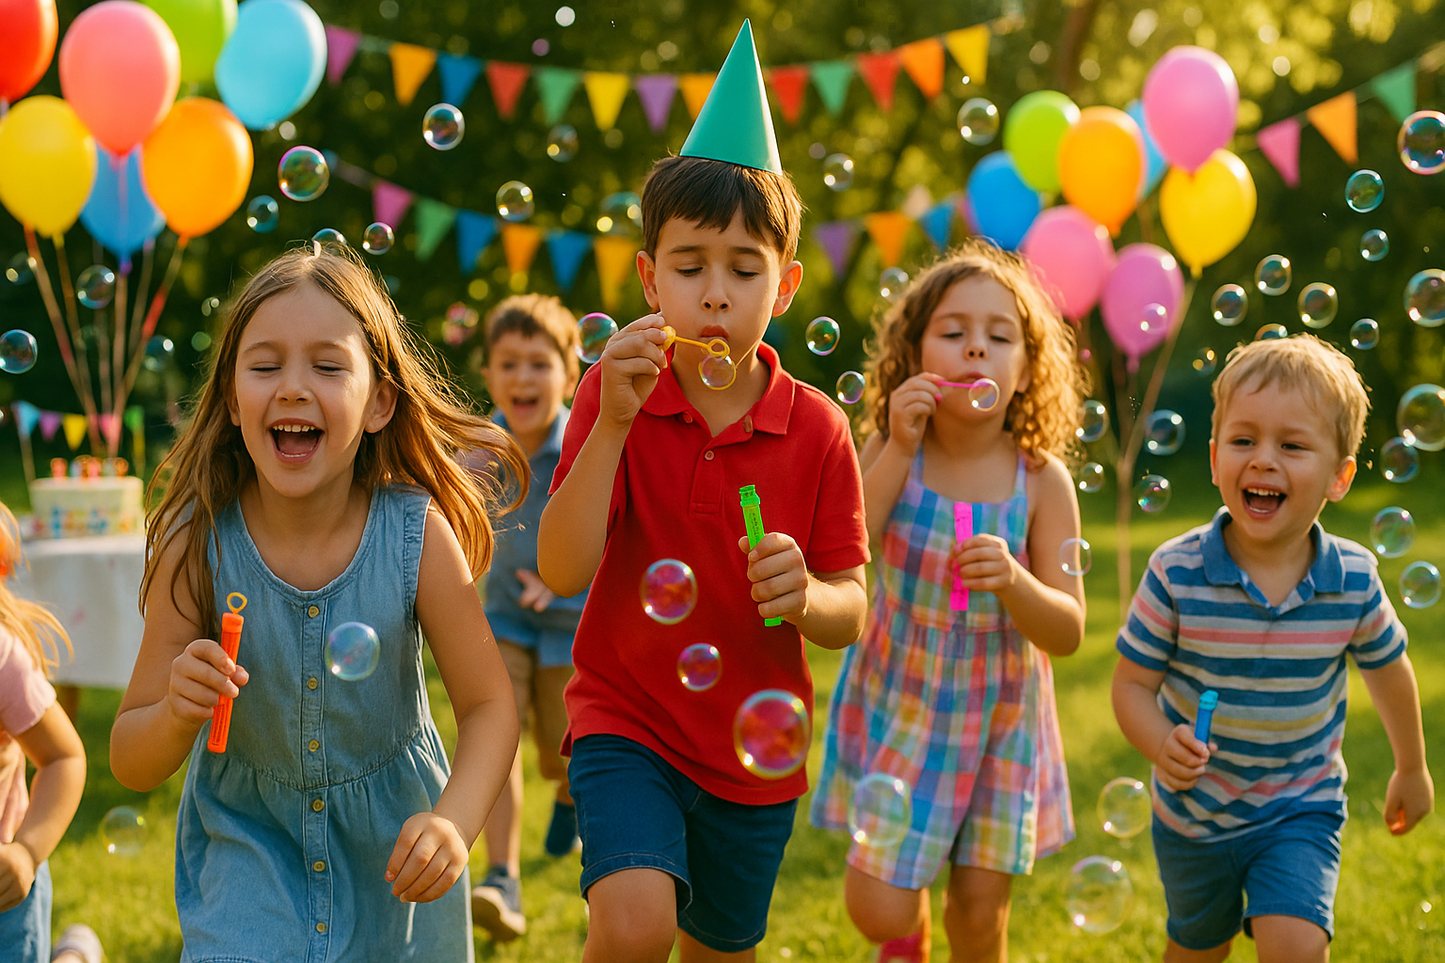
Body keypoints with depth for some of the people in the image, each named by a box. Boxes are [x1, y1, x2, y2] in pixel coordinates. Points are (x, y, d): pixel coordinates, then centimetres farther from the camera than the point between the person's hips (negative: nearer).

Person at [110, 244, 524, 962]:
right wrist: (178, 715, -36)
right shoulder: (197, 545, -19)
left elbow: (488, 704, -11)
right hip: (248, 842, -1)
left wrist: (454, 822, -28)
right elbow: (132, 766, -14)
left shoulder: (418, 533, -20)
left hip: (390, 843, 1)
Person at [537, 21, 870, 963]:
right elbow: (562, 571, -17)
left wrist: (805, 594, -25)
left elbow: (851, 612, -2)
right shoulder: (613, 395, -8)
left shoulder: (816, 429, -6)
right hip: (626, 718, -2)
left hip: (754, 744, 2)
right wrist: (612, 423, -26)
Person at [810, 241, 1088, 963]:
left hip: (1000, 713, 1)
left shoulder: (1041, 479, -14)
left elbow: (1067, 632, -14)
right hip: (898, 704, 0)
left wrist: (1013, 582, -36)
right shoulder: (889, 453, -12)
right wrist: (897, 453, -27)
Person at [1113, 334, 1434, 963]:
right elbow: (1133, 681, -13)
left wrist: (1412, 767, 17)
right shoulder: (1177, 573, -22)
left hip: (1300, 811, 0)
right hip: (1194, 812, 1)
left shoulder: (1354, 581, -17)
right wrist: (1162, 747, -34)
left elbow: (1387, 668, 3)